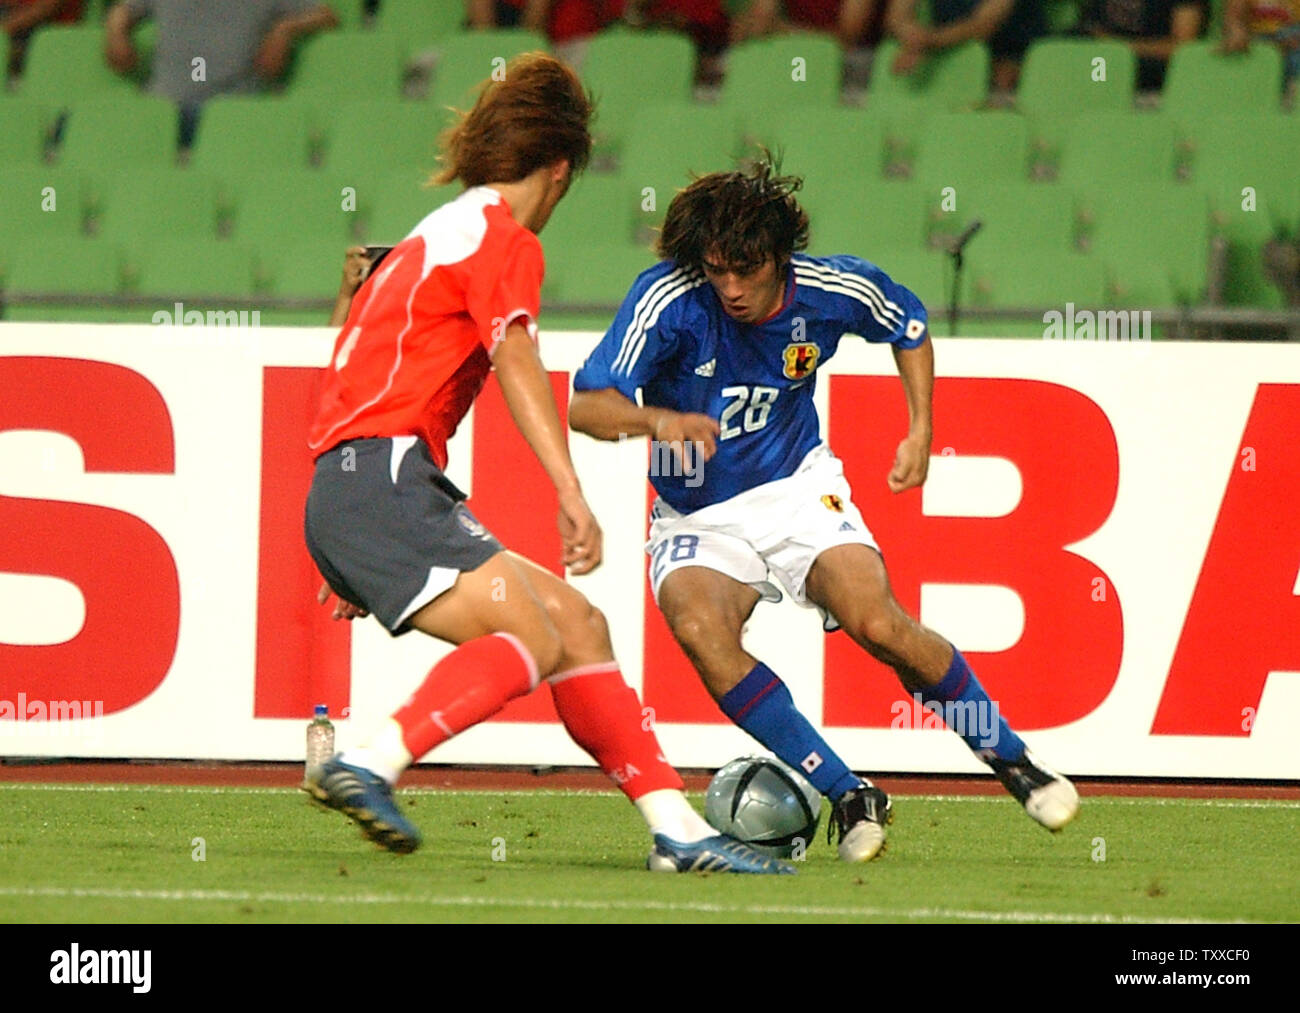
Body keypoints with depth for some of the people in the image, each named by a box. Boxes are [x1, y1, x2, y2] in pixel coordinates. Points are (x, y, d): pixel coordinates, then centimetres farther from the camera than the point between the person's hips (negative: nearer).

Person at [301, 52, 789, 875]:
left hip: (349, 494, 10)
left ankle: (678, 828, 3)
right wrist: (572, 492, -30)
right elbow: (516, 360, -19)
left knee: (576, 623, 7)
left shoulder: (437, 237, 28)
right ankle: (368, 767, -35)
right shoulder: (504, 240, -2)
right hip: (381, 477, -10)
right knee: (534, 638, -24)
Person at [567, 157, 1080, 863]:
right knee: (697, 626, -32)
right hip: (697, 521, -1)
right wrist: (658, 420, -48)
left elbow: (908, 326, 11)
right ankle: (850, 796, -23)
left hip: (797, 488, 1)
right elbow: (585, 407, -29)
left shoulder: (834, 289, -13)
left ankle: (1012, 760, 1)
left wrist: (920, 429, 4)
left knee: (878, 623, -24)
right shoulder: (670, 299, -22)